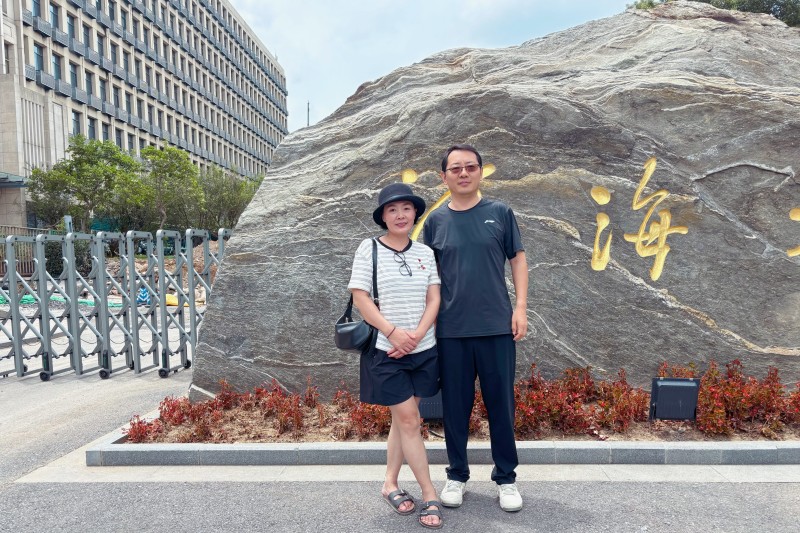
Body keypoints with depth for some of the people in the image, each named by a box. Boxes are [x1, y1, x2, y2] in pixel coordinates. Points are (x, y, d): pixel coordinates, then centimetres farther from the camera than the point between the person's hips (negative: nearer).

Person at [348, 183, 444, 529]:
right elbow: (360, 298, -9)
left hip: (422, 350, 4)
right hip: (385, 350, -4)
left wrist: (417, 335, -12)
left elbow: (434, 298, 3)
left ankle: (390, 484, 28)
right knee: (408, 420, -1)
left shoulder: (425, 252, 6)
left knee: (402, 419, 12)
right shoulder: (369, 249, -4)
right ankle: (430, 496, 10)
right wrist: (392, 332, -17)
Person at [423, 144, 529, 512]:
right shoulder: (436, 221, 6)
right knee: (455, 406, 9)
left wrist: (521, 307, -2)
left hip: (497, 327, 0)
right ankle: (457, 476, 27)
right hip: (451, 330, 1)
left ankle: (506, 478, 25)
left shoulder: (500, 213, 4)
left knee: (501, 404, 8)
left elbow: (518, 260, 6)